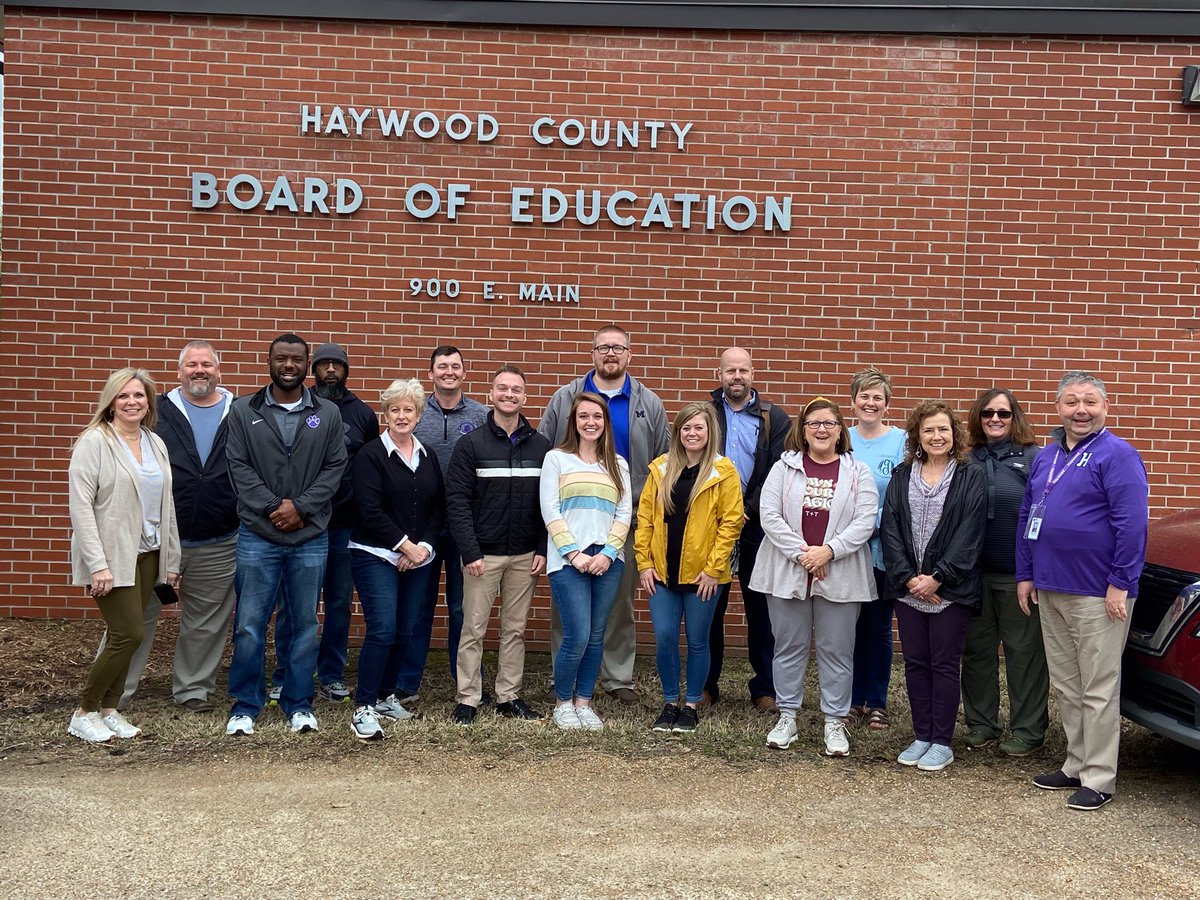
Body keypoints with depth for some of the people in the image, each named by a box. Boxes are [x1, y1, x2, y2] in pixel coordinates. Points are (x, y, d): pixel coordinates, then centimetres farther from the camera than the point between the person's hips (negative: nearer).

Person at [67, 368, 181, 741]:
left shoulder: (155, 444, 10)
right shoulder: (94, 441, -9)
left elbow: (166, 504, 14)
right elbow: (80, 505, -14)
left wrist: (171, 559, 12)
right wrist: (97, 564, -19)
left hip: (147, 554, 6)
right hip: (111, 556, -6)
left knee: (123, 635, 10)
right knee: (129, 634, -7)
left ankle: (109, 709, 22)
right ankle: (84, 713, 9)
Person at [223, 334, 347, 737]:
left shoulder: (328, 414, 6)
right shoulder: (243, 411, 4)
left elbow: (335, 468, 1)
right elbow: (239, 467, -2)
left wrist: (300, 506, -10)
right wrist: (271, 507, -13)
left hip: (311, 537, 1)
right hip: (257, 534, -1)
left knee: (304, 624, 8)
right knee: (249, 625, 1)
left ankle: (299, 704, 20)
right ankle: (245, 706, 15)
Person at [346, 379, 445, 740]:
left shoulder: (428, 457, 12)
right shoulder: (371, 455, -5)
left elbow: (439, 507, 11)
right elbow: (370, 511, -13)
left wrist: (425, 545, -5)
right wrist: (406, 545, -14)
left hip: (418, 557, 6)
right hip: (376, 556, -5)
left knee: (405, 631, 8)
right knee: (383, 629, -13)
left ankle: (385, 696, 25)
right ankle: (364, 708, -5)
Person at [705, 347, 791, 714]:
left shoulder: (774, 419, 3)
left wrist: (746, 511, -12)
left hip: (756, 527, 0)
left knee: (761, 610, 6)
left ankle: (764, 689, 16)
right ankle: (706, 685, 19)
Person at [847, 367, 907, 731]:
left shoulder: (900, 442, -5)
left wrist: (876, 526, -16)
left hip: (881, 549, -2)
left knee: (878, 627, 7)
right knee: (850, 625, 9)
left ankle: (876, 702, 19)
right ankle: (853, 698, 22)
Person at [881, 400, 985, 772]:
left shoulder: (970, 478, -1)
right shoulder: (901, 477, 8)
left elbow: (969, 535, -8)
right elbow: (890, 530, 2)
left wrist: (937, 578, -14)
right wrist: (908, 577, -9)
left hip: (951, 589, -3)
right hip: (908, 587, 4)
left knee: (944, 665, 3)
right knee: (915, 663, 9)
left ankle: (942, 742, 13)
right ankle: (922, 737, 21)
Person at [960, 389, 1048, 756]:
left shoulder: (1033, 459, -3)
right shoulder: (967, 462, 9)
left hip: (1018, 574, -4)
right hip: (974, 573, 4)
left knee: (1024, 651, 4)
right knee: (977, 649, 11)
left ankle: (1029, 731, 15)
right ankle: (981, 723, 24)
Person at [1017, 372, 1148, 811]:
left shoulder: (1117, 455, -9)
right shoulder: (1046, 457, 14)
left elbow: (1133, 523, -15)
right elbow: (1026, 518, 18)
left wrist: (1121, 584, -18)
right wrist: (1025, 575, 14)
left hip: (1098, 594, -7)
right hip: (1050, 591, 8)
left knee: (1098, 691, 0)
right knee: (1066, 686, 15)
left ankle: (1099, 779, 8)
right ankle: (1077, 765, 26)